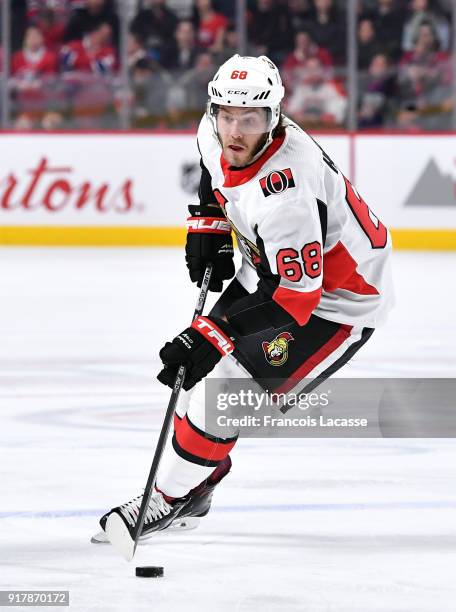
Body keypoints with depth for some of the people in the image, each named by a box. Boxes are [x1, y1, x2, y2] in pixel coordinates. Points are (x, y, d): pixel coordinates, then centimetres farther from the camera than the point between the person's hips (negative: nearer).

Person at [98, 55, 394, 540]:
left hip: (337, 301, -9)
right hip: (276, 268, 9)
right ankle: (195, 488, 28)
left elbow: (294, 295, -37)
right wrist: (208, 223, 5)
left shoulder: (282, 190, -38)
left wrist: (215, 337, -39)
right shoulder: (216, 133, -13)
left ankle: (169, 499, 2)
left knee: (230, 381, -15)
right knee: (202, 359, 10)